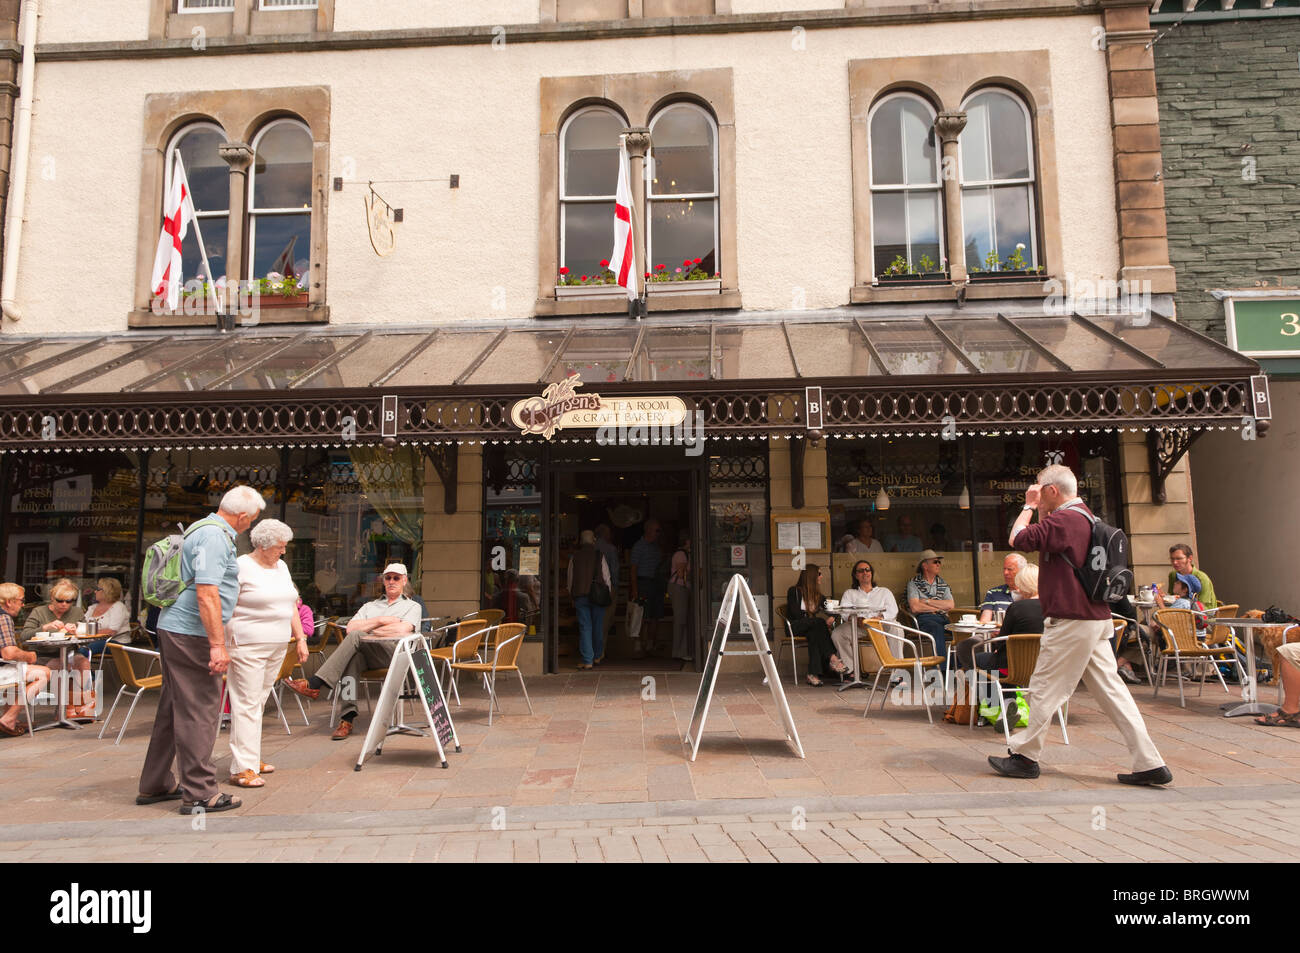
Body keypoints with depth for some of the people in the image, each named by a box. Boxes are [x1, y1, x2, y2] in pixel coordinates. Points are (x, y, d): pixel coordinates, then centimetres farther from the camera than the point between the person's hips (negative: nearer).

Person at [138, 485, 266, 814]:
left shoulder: (207, 530, 16)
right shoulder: (215, 537, -17)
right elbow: (206, 593, -25)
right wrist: (218, 645, -25)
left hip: (173, 628, 11)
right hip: (191, 635, -11)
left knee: (174, 708, 17)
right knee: (200, 712, -4)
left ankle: (155, 786, 27)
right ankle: (199, 793, 3)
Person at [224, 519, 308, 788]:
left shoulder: (281, 567, 16)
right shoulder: (242, 567, -8)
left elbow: (291, 606, 22)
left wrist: (300, 638, 16)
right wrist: (225, 646, -17)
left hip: (277, 646, 7)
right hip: (247, 646, -7)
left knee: (259, 702, 11)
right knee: (246, 705, -7)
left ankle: (251, 757, 19)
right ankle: (242, 768, -4)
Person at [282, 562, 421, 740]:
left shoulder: (412, 606, 18)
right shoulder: (370, 606, 32)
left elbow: (402, 631, -4)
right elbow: (350, 627, 13)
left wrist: (368, 629, 5)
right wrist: (380, 621, 3)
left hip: (395, 652, -4)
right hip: (366, 654, 4)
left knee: (355, 637, -30)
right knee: (353, 656, -35)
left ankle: (314, 684, -34)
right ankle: (348, 717, -41)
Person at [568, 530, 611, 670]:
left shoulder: (574, 557, 2)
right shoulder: (599, 556, -1)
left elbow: (570, 580, 7)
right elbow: (607, 577, 1)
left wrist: (572, 598, 16)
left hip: (580, 596, 0)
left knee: (585, 628, 0)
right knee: (597, 627, 13)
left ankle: (587, 661, -4)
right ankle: (597, 656, 26)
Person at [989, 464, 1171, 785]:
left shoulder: (1064, 519, -17)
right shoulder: (1086, 517, 16)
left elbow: (1018, 539, -17)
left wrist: (1029, 506, -3)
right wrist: (1039, 509, 20)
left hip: (1071, 621, -10)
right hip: (1096, 618, 10)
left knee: (1046, 689, 1)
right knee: (1110, 689, 10)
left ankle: (1024, 756, 13)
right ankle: (1150, 763, 10)